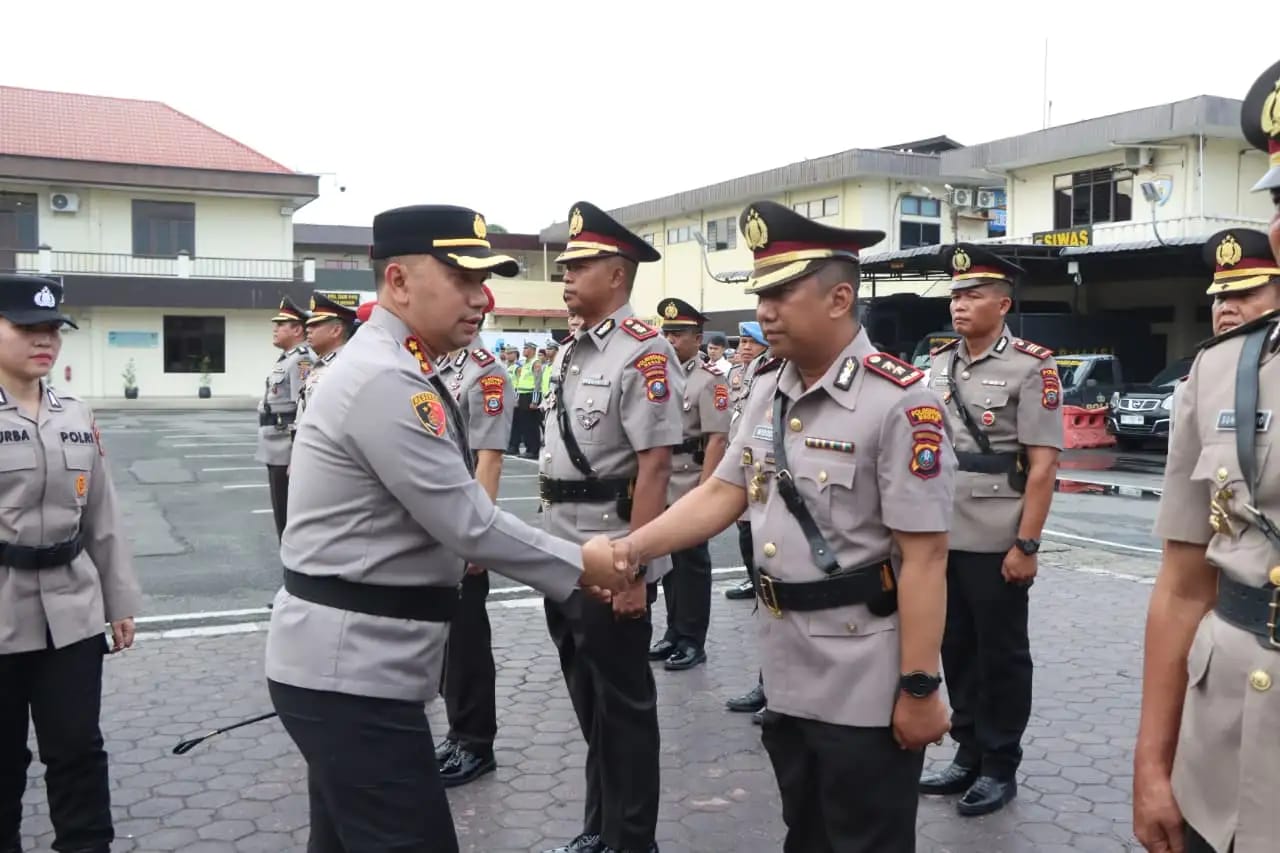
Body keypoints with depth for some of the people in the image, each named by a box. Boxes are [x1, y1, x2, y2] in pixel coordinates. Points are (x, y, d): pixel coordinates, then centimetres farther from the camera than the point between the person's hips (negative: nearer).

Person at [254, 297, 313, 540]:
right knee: (282, 514, 14)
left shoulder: (302, 360, -15)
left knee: (291, 516, -3)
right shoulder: (285, 359, 16)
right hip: (276, 451, 10)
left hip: (289, 452, -10)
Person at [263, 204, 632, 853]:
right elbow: (469, 527, -19)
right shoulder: (388, 381, -21)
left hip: (343, 658, 10)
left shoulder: (386, 368, 12)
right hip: (352, 669, -10)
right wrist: (580, 565, -8)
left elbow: (444, 512, 16)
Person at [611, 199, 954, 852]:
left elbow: (924, 559, -20)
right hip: (786, 674, 7)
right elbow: (722, 494, 7)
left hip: (865, 686, -7)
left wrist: (919, 689, -18)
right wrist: (633, 547, -6)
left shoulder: (900, 401, -19)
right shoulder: (767, 390, 6)